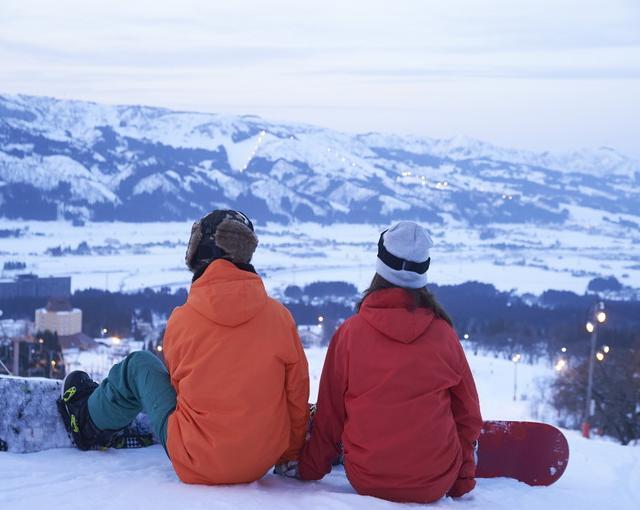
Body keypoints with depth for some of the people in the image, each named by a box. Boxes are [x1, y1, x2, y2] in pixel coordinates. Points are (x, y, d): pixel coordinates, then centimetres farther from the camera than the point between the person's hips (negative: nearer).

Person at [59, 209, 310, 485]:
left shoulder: (181, 321, -11)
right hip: (264, 461, 2)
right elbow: (297, 393, -1)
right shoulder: (279, 316, -8)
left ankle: (90, 420, 44)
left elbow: (179, 381, 7)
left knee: (138, 366, 16)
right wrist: (290, 456, 15)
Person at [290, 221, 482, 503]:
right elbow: (468, 414, 4)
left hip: (366, 480, 0)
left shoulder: (349, 332, -6)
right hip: (437, 484, 0)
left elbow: (329, 416, 1)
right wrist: (462, 483, 17)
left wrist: (309, 470, 16)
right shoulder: (443, 332, -4)